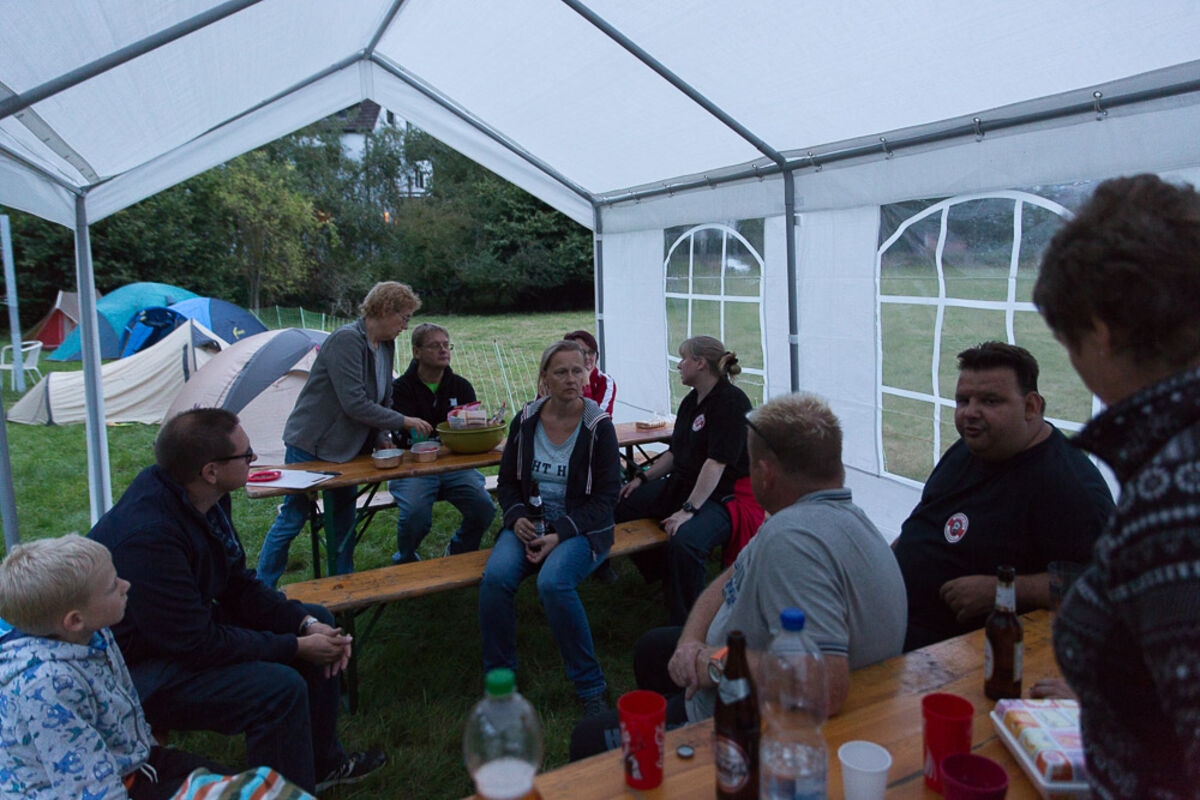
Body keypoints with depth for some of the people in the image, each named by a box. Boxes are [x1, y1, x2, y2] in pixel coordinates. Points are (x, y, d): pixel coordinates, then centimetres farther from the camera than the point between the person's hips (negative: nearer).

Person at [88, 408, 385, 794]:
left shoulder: (204, 498, -5)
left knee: (317, 621, 10)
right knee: (280, 688, -29)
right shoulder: (148, 537, -34)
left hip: (189, 624, 10)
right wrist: (297, 647, -21)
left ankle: (321, 761, 24)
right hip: (136, 668, -10)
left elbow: (239, 585, 5)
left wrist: (305, 622, -8)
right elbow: (198, 644, -29)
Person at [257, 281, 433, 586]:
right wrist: (404, 421, -21)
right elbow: (355, 404, -27)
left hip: (346, 447, 8)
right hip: (310, 445, -8)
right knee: (292, 518, 1)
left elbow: (383, 400, 13)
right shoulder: (346, 340, -23)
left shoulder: (385, 346, 5)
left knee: (344, 518, 14)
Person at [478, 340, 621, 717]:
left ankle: (590, 688, -13)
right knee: (495, 576, -26)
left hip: (583, 528, -3)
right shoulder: (525, 421, 4)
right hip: (531, 523, 4)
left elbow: (606, 496, -6)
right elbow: (507, 482, 14)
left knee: (553, 582, -33)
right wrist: (517, 517, -8)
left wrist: (560, 534, -17)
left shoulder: (598, 426, -6)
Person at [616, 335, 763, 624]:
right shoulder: (691, 401, 13)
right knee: (622, 504, 5)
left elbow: (716, 463, -24)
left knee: (683, 542, -36)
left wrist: (689, 509, -29)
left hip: (725, 495, -10)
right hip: (682, 483, 10)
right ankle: (659, 575, 24)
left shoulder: (732, 401, -16)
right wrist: (643, 478, 9)